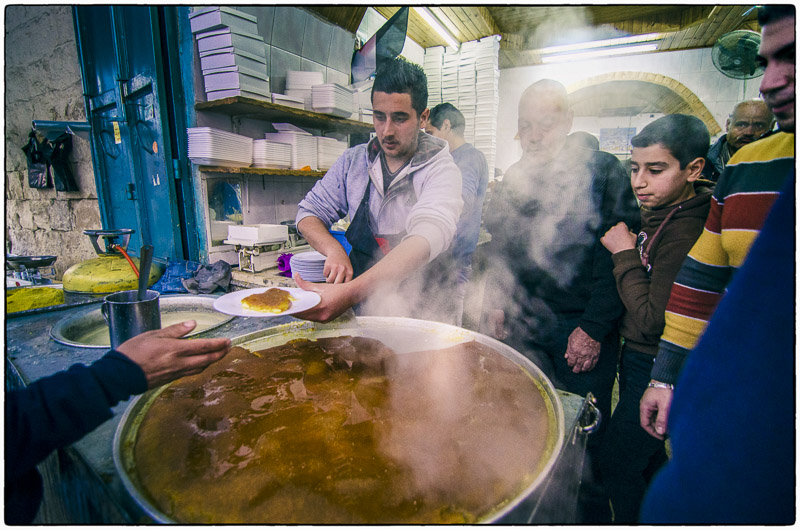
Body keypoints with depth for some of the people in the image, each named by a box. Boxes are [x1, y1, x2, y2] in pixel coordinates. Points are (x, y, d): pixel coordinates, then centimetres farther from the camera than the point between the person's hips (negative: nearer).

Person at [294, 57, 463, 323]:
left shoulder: (441, 170, -10)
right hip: (362, 308, 3)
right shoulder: (353, 161, 5)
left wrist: (349, 292, -42)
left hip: (420, 313, -2)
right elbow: (309, 212, 9)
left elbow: (428, 236, -27)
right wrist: (334, 250, -14)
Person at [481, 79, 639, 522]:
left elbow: (620, 252, -8)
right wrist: (495, 302, 5)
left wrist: (593, 328, -11)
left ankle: (592, 514, 34)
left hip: (584, 326, -3)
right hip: (522, 323, 4)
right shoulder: (514, 178, 8)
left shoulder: (602, 170, -4)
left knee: (584, 437, 8)